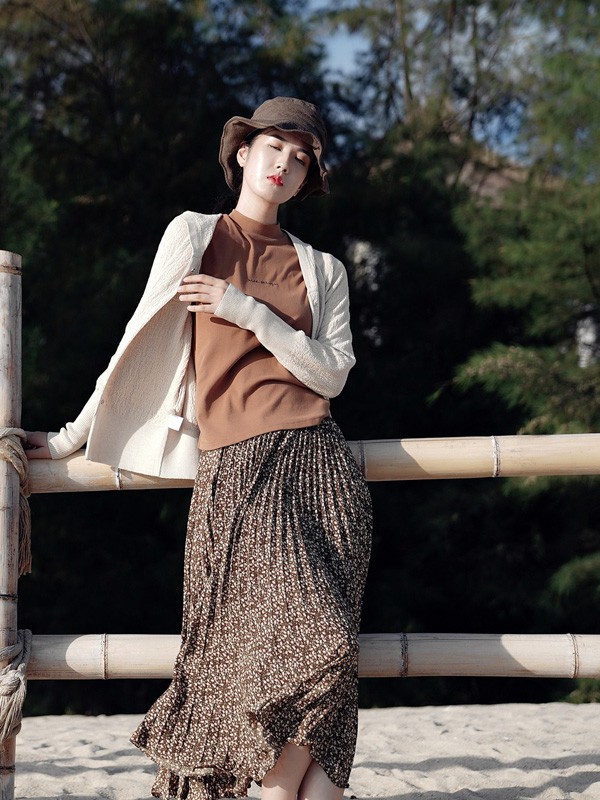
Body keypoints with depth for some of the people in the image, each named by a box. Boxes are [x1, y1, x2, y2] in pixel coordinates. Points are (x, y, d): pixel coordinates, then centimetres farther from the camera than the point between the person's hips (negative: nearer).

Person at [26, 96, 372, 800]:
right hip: (235, 471, -3)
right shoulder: (195, 234, 13)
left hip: (319, 466, 3)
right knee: (312, 643, -20)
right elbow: (141, 342, 13)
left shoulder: (322, 269, 18)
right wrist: (73, 437, 11)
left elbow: (331, 374, 5)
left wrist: (249, 311, -4)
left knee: (318, 654, -11)